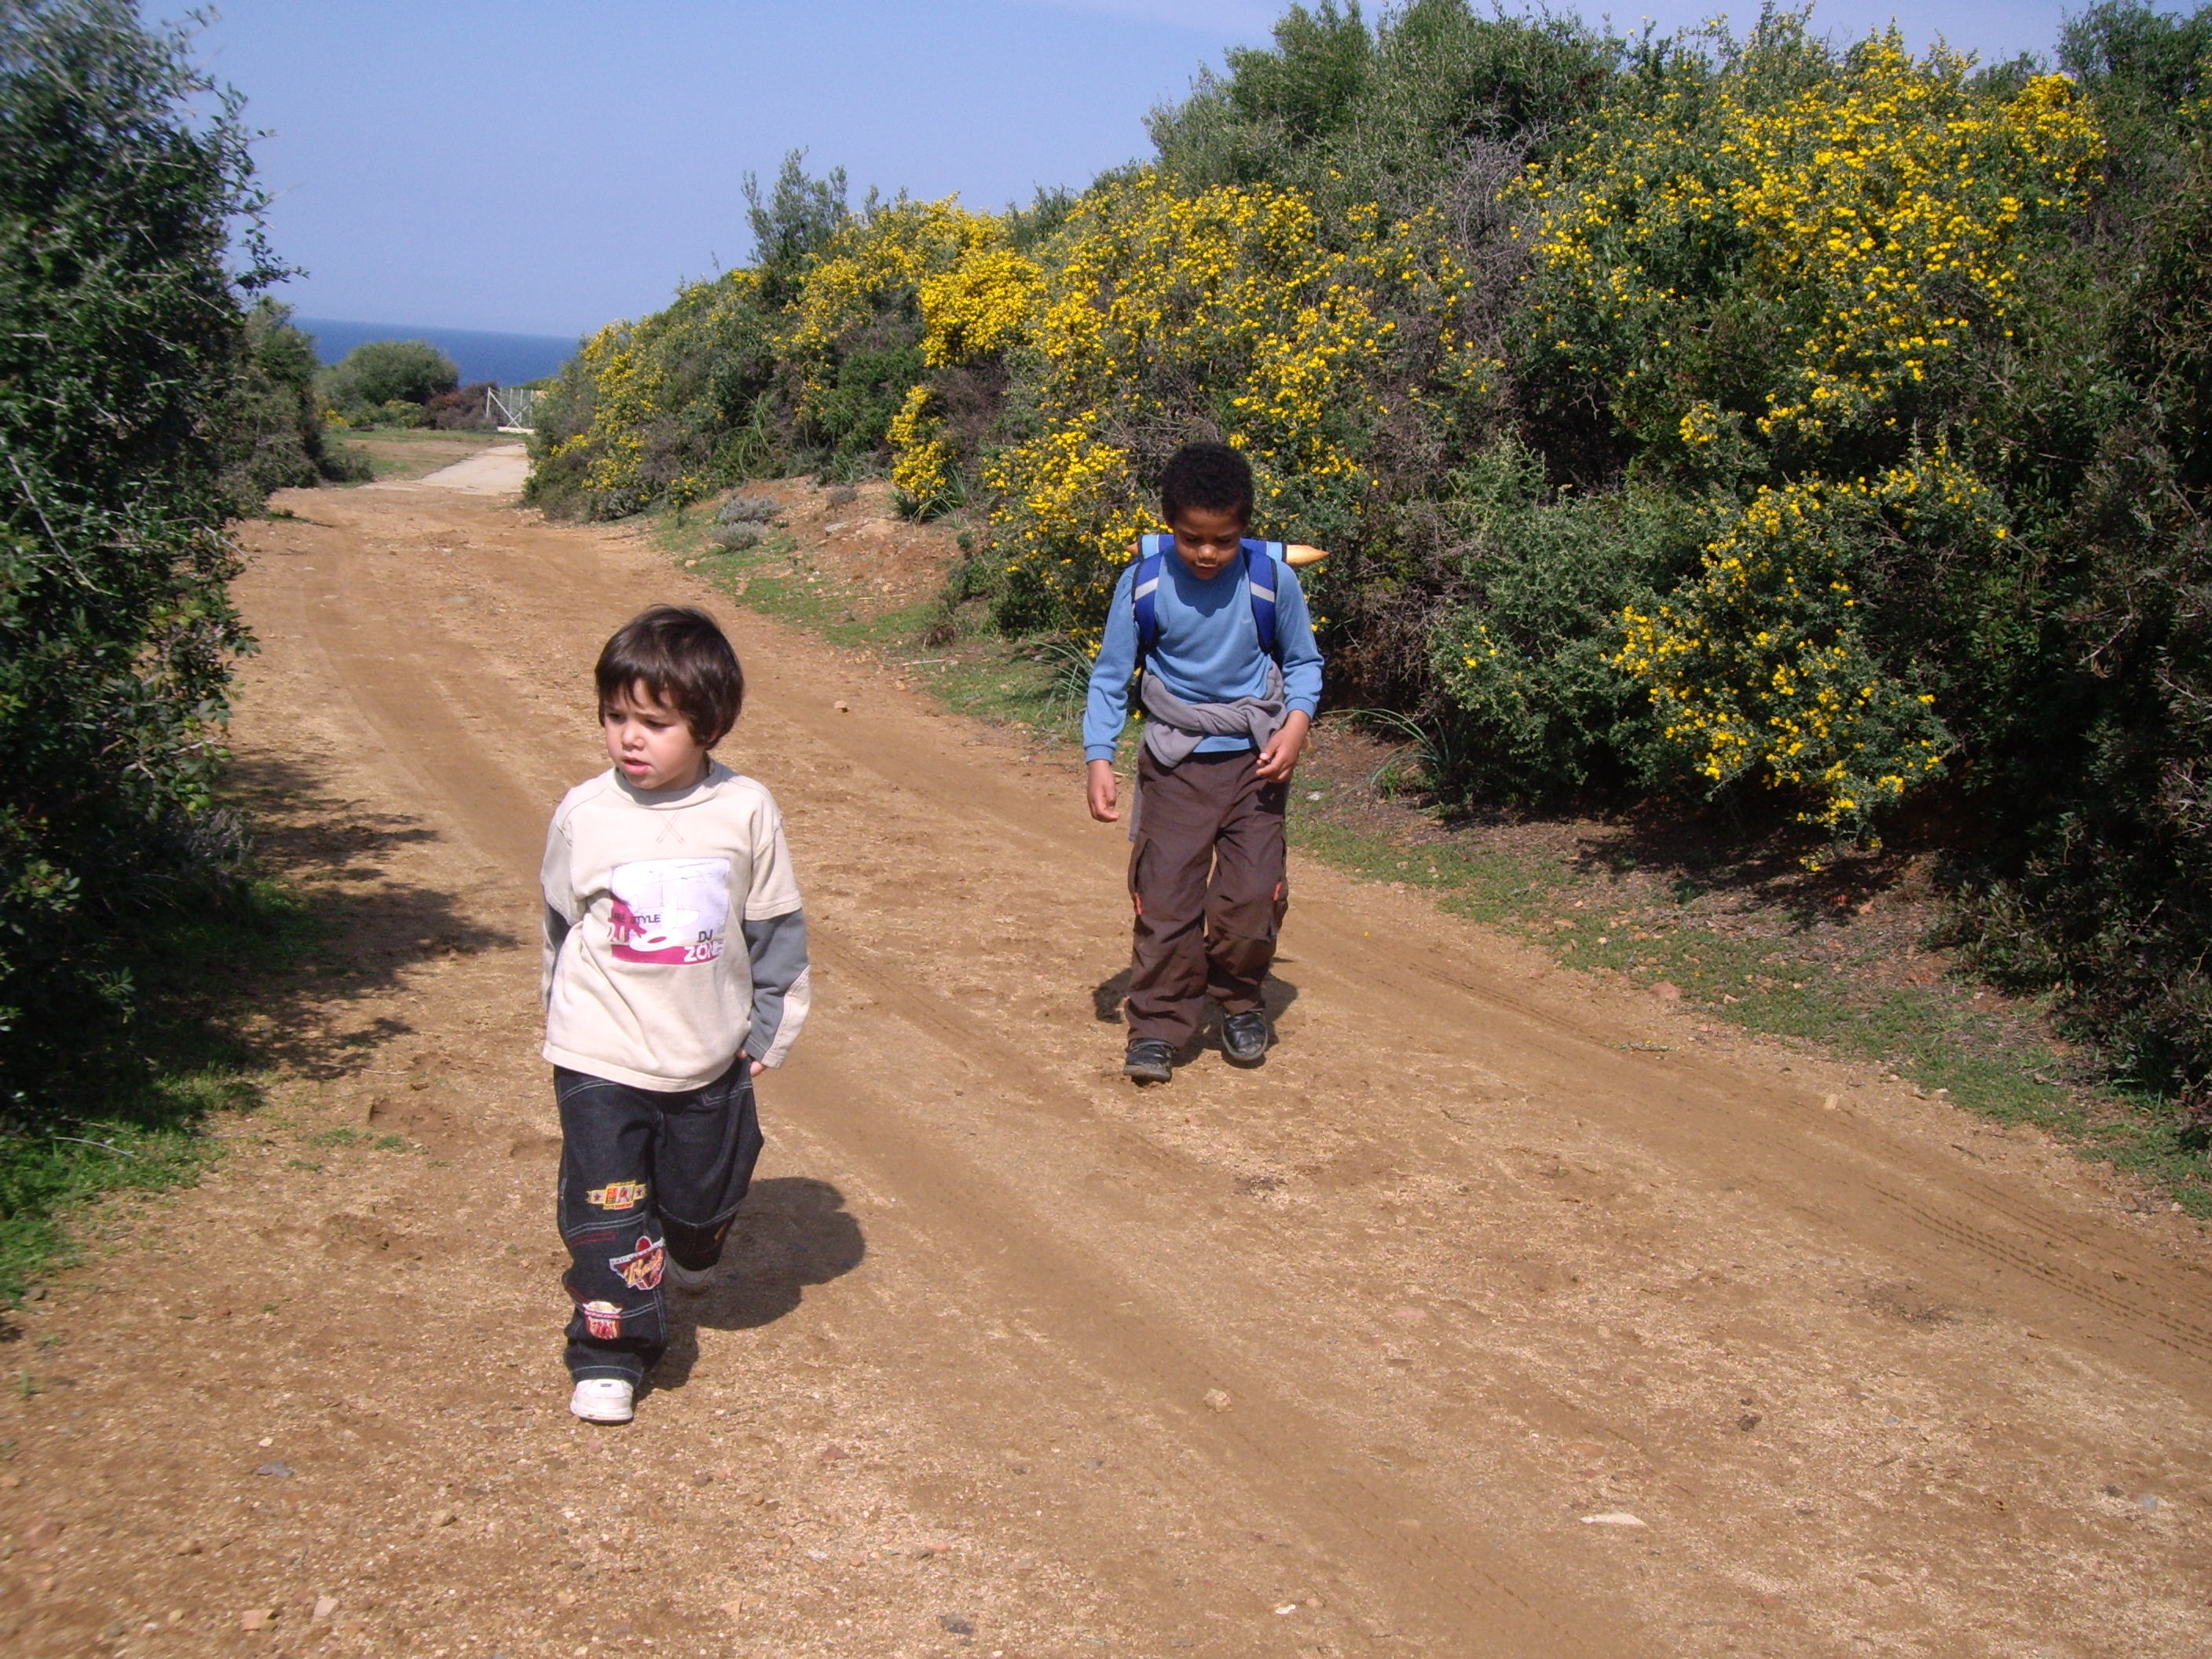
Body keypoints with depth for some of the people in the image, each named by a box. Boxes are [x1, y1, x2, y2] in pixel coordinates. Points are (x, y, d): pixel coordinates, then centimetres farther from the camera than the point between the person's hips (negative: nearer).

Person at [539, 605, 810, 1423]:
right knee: (604, 1210, -4)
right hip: (601, 1059, -1)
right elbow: (561, 927, 8)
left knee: (707, 1194, 19)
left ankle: (691, 1254, 53)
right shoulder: (584, 814, -8)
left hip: (711, 1058, 1)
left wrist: (769, 1029, 3)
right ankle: (609, 1356, 11)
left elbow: (777, 927, 1)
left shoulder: (745, 811, -10)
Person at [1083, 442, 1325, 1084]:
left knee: (1253, 895, -4)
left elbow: (1303, 663, 6)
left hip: (1255, 760, 0)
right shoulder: (1143, 581, -10)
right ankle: (1159, 1026, 8)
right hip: (1175, 760, 0)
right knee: (1164, 894, -5)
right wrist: (1098, 758, -11)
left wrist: (1295, 723, -12)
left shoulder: (1272, 578, -10)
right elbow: (1111, 676, -1)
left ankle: (1241, 1002, 23)